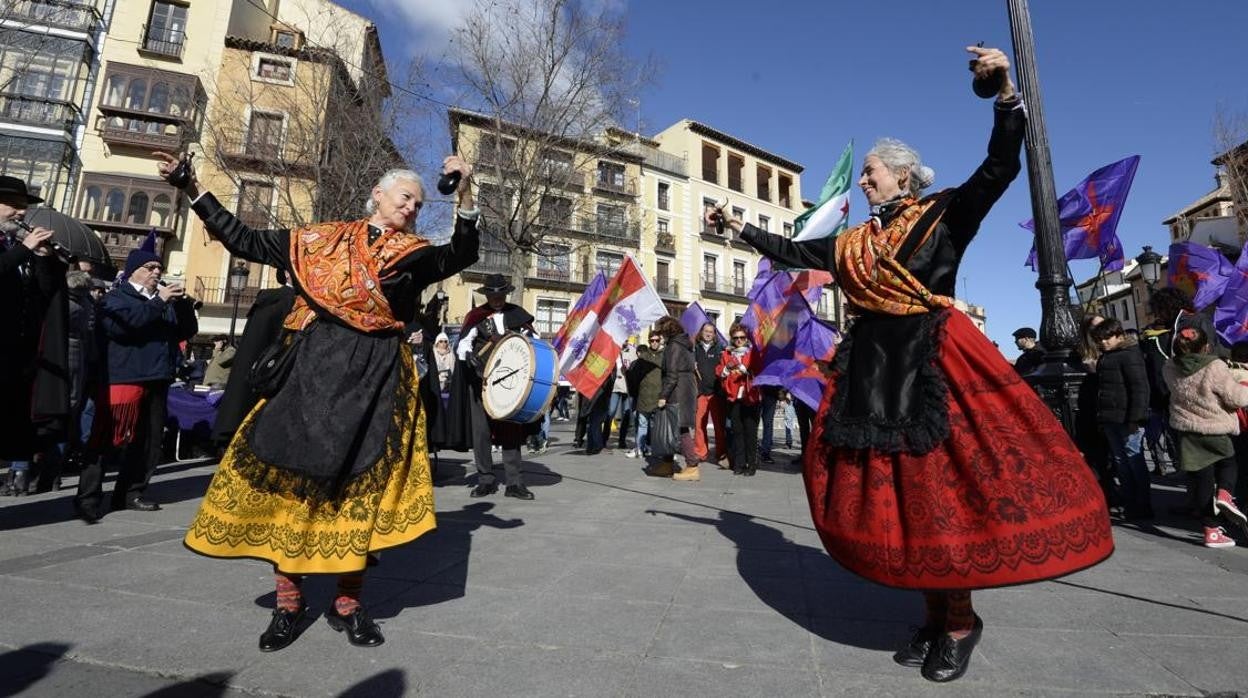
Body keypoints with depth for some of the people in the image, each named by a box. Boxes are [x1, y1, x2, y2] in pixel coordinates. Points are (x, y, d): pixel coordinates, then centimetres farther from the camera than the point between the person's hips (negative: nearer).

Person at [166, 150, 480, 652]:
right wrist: (193, 190, 17)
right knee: (291, 472, 2)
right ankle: (288, 602, 19)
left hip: (376, 376, -1)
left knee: (361, 483, 0)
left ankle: (347, 604, 14)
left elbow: (460, 256, -8)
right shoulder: (319, 238, 14)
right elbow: (244, 241, 19)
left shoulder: (415, 252, 9)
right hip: (311, 367, 2)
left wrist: (465, 197, -20)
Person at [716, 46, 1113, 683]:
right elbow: (793, 253, 22)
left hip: (931, 364, -5)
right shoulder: (851, 242, 17)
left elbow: (1000, 168, -9)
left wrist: (1005, 94, -20)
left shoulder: (945, 215, 4)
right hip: (872, 370, 5)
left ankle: (961, 621, 15)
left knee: (940, 485, -5)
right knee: (892, 490, 5)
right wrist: (739, 228, 24)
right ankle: (936, 613, 21)